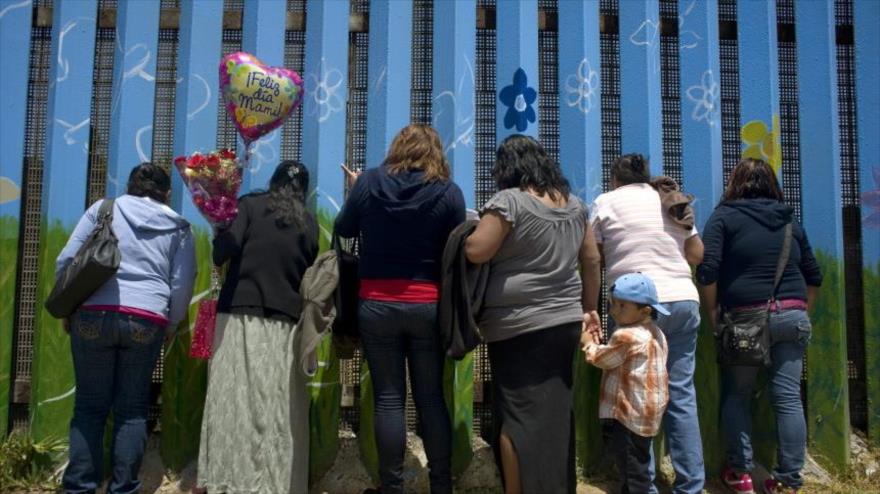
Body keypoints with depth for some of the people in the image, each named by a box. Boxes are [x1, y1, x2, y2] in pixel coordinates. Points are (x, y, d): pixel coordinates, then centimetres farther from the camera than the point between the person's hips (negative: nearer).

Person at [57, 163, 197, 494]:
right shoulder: (178, 227, 12)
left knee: (90, 405, 8)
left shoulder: (103, 209, 10)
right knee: (132, 408, 10)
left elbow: (66, 261, 5)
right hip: (147, 321, 1)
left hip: (93, 315, 0)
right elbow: (183, 285, 9)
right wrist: (169, 325, 21)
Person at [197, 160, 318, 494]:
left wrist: (220, 231, 12)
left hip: (241, 315, -2)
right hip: (285, 322, 2)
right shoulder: (309, 223, 12)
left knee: (235, 401, -1)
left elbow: (222, 253, -7)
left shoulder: (250, 205, 4)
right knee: (279, 408, 3)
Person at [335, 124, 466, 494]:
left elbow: (344, 229, 13)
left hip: (377, 304, 0)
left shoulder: (369, 181, -1)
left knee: (388, 398, 5)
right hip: (428, 306, 0)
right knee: (431, 397, 9)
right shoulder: (449, 192, -4)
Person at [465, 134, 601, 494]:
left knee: (519, 417, 0)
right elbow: (592, 259, 15)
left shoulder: (510, 200, -10)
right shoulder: (574, 204, 10)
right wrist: (589, 307, 22)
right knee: (555, 414, 14)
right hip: (566, 321, 7)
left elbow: (477, 252, -15)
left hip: (519, 327, -6)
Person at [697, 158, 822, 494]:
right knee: (788, 398, 3)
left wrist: (712, 315, 1)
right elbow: (813, 276, 19)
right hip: (792, 316, 4)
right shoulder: (789, 220, 16)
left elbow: (708, 270, -9)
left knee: (736, 396, 10)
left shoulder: (724, 216, 2)